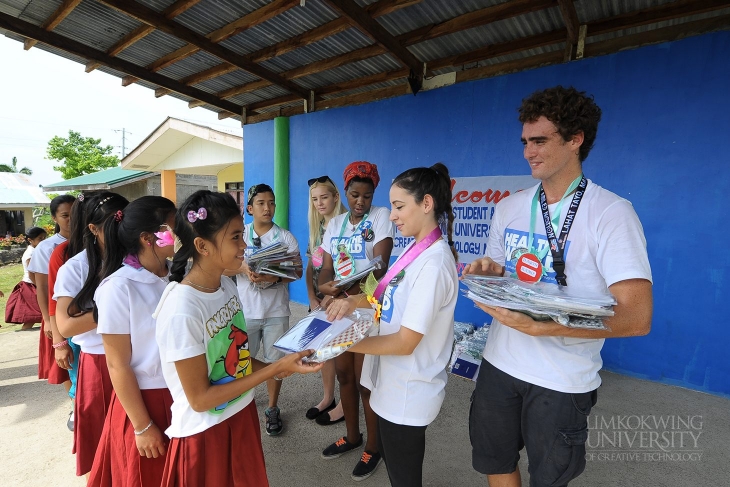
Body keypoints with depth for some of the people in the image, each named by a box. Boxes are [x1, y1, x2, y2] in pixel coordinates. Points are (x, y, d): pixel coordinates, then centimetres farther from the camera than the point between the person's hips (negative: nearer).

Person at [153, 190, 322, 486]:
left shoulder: (226, 285, -6)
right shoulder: (182, 310, -28)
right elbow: (200, 399, -21)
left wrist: (276, 368, -9)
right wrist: (276, 368, -23)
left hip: (242, 416, 6)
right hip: (205, 434, -6)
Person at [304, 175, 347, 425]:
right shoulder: (315, 228, 8)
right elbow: (310, 266, 8)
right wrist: (312, 298, -1)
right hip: (319, 299, 7)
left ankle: (344, 404, 24)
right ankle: (328, 398, 34)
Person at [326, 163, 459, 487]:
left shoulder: (433, 264, -27)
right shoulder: (414, 248, 1)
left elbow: (405, 342, -25)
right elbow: (390, 296, 8)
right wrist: (354, 301, -10)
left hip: (407, 393, -8)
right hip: (395, 383, 8)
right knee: (391, 460, 28)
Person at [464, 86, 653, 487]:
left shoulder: (611, 213, -13)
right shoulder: (508, 207, 3)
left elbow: (637, 318, -19)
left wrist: (541, 326, -30)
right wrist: (486, 275, -11)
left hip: (562, 382, -4)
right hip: (499, 363, 4)